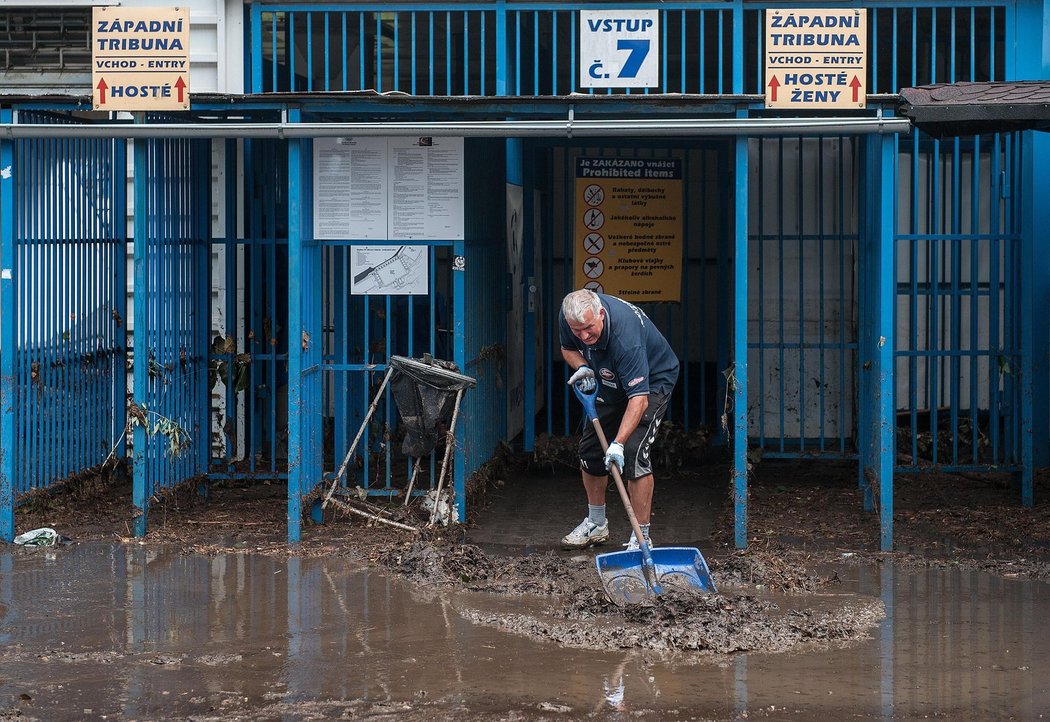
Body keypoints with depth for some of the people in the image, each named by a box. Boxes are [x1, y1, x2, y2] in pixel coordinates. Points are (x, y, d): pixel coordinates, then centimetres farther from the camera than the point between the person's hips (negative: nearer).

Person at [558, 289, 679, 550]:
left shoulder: (625, 334, -42)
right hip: (612, 382, 7)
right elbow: (568, 348, 3)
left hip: (653, 380, -7)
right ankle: (596, 524, 27)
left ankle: (641, 538, -15)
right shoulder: (569, 316, -22)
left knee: (633, 453, -21)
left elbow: (638, 399, -44)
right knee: (590, 449, 8)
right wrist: (581, 366, -19)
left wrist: (618, 443, -51)